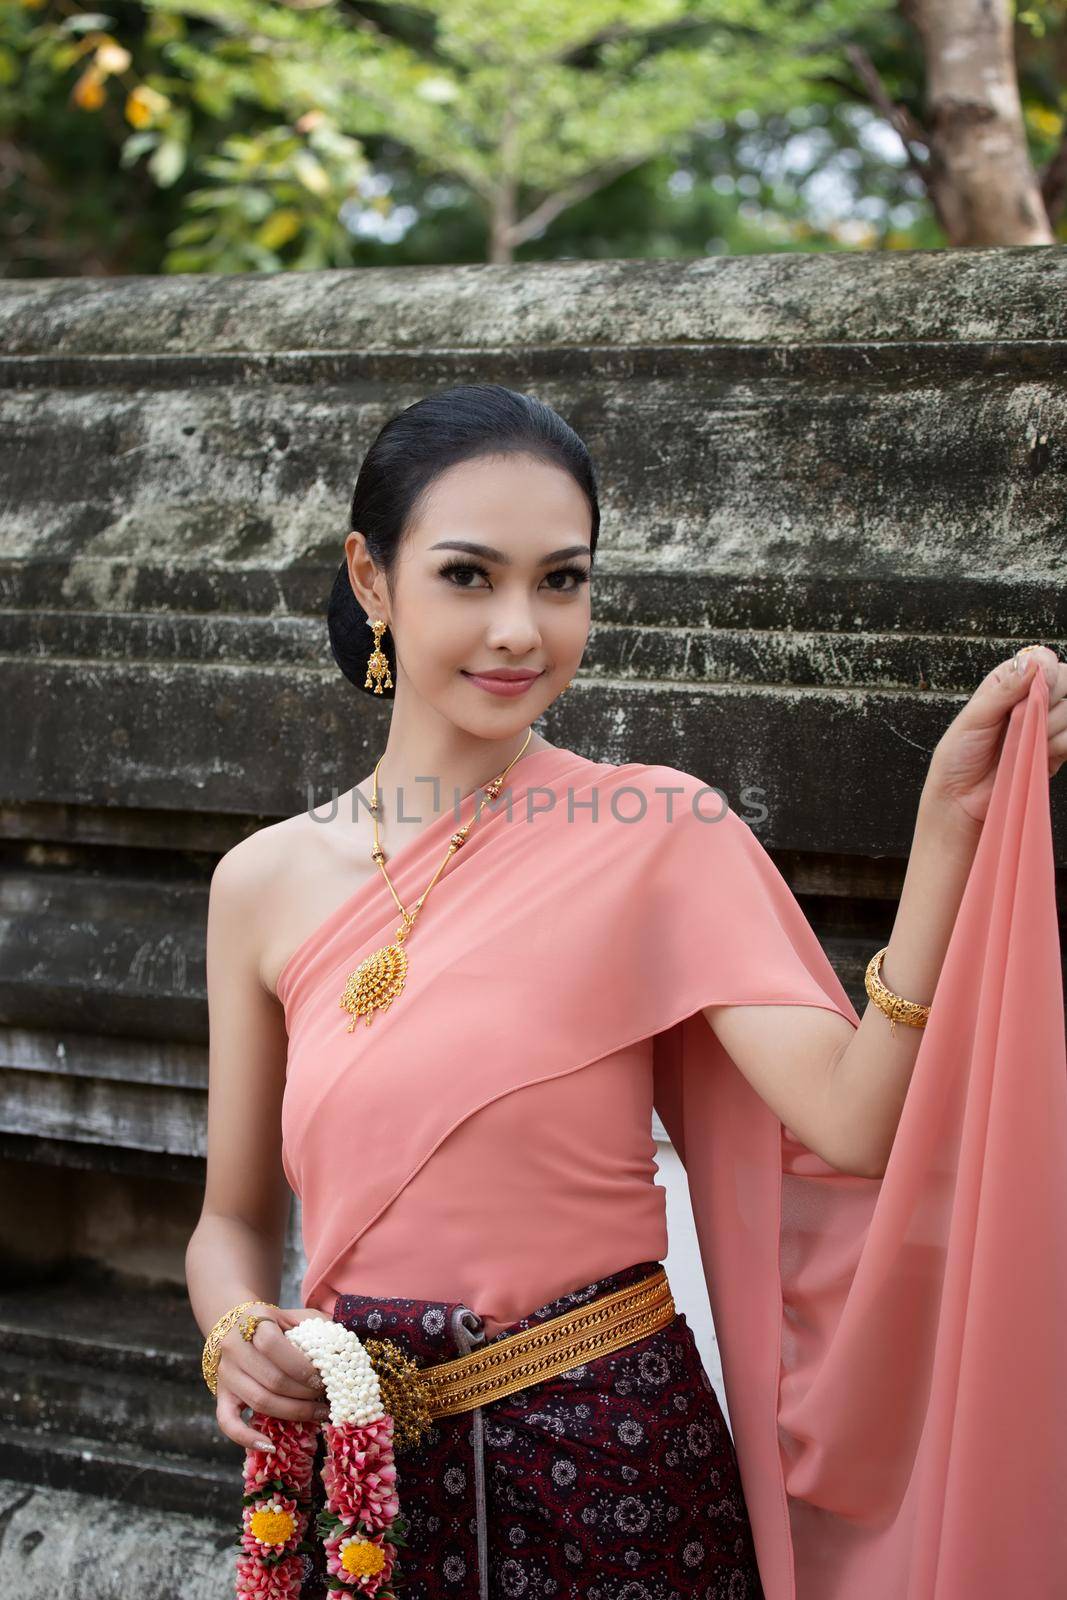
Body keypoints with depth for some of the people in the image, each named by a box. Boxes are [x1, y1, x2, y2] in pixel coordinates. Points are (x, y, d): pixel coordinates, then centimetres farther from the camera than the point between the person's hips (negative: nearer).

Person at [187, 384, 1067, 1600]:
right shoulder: (267, 882, 0)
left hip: (614, 1466, -2)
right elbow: (234, 1218, 10)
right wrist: (234, 1338, -11)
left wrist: (953, 820, -28)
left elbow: (854, 1122, -21)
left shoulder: (660, 829, -8)